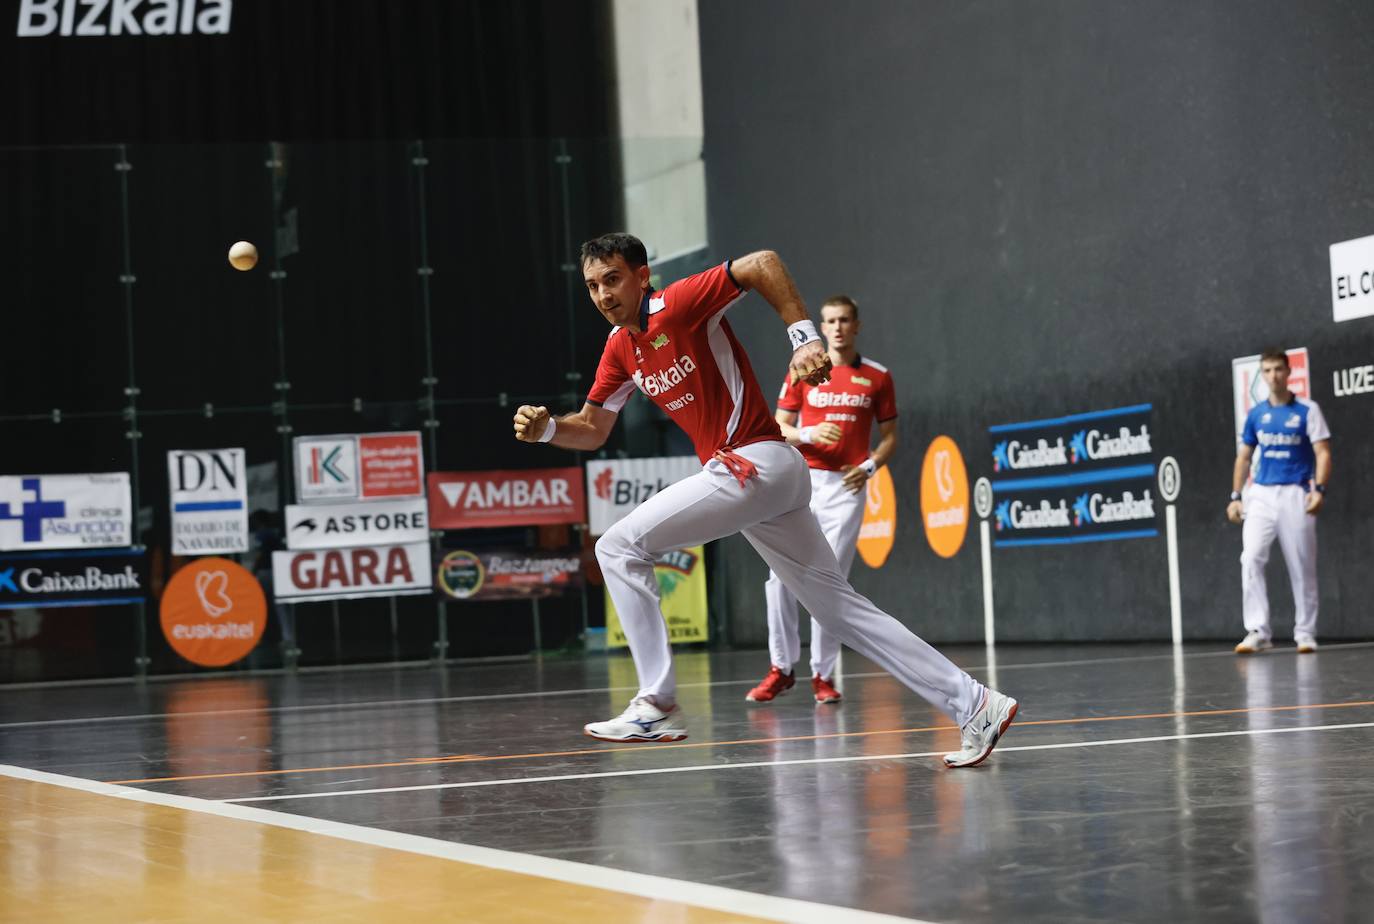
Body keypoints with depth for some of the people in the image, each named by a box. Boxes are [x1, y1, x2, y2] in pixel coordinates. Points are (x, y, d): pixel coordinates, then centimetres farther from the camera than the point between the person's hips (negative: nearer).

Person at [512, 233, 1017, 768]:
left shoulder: (679, 303, -11)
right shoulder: (620, 349, 14)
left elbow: (762, 264, -19)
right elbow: (592, 430, 20)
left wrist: (803, 338, -24)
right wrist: (546, 428, 1)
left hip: (757, 462, -9)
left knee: (619, 547, -9)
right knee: (842, 607, 8)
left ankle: (657, 705, -7)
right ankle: (973, 705, 8)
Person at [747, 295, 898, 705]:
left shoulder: (877, 377, 5)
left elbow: (890, 436, 10)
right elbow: (779, 428, 6)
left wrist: (870, 466, -8)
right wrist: (808, 434, -14)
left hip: (847, 486, -1)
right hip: (802, 482, 1)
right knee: (780, 575, -7)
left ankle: (823, 674, 6)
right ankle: (781, 668, 5)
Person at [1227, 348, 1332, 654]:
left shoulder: (1307, 410, -1)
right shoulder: (1255, 414, 9)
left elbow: (1323, 452, -7)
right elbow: (1244, 457, 17)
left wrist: (1319, 489, -21)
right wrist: (1235, 497, 10)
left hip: (1295, 495, -2)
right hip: (1260, 494, 2)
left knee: (1302, 568, 2)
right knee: (1251, 559, -14)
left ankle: (1305, 633, 12)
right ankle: (1258, 631, -15)